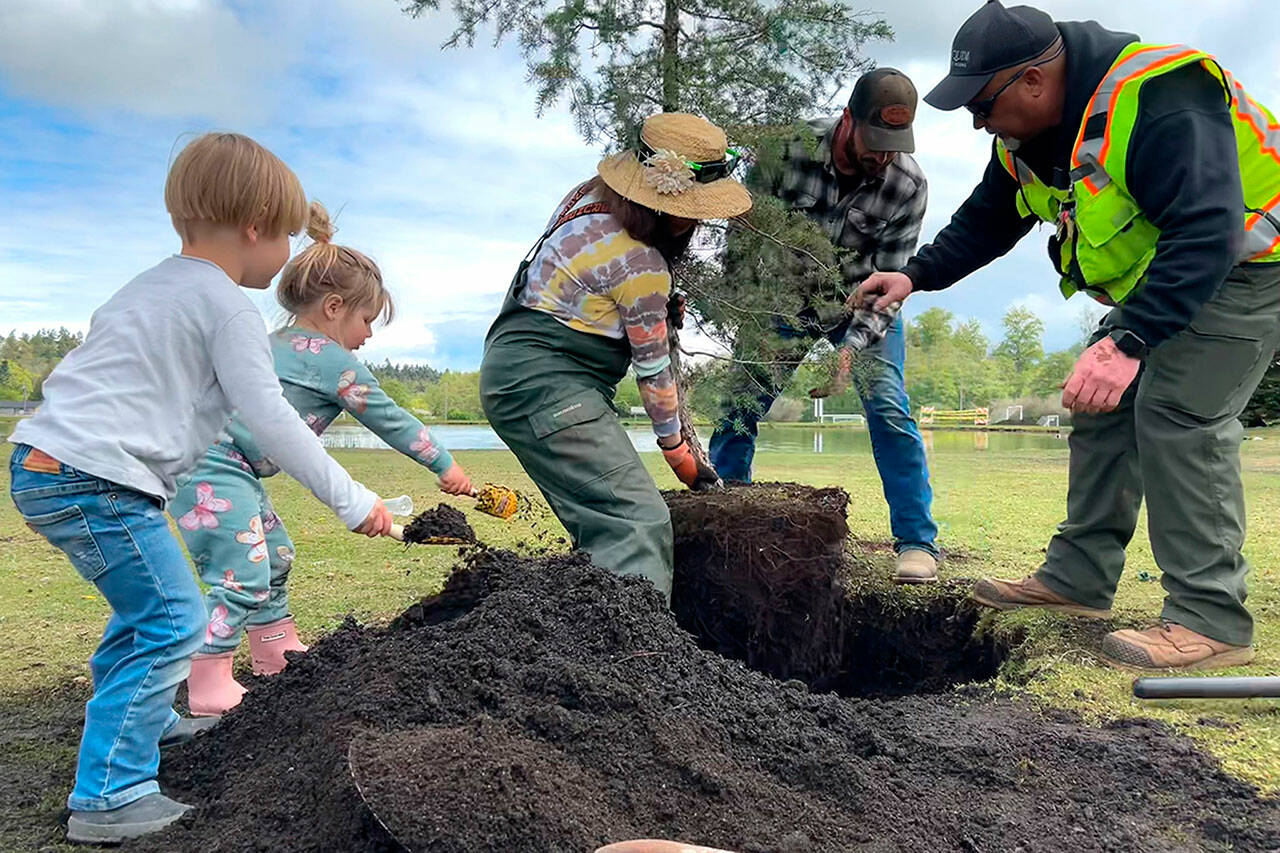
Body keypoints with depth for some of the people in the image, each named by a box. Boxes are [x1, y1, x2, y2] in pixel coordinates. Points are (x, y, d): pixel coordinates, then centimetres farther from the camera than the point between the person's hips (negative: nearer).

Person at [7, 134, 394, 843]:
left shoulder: (150, 285, 20)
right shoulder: (227, 305, -10)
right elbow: (268, 418, -15)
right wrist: (351, 500, -10)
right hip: (95, 478, -10)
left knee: (146, 602, 26)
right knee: (172, 622, -7)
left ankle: (143, 719, 43)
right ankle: (108, 797, -3)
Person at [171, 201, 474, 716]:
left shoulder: (280, 343, 18)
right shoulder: (334, 361, -9)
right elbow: (388, 419, -4)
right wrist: (445, 466, 4)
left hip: (227, 468, 10)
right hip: (214, 468, -10)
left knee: (273, 555, 19)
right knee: (242, 574, -10)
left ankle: (277, 651, 34)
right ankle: (209, 688, -5)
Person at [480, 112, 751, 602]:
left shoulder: (593, 198, 8)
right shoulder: (641, 267, -18)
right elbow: (653, 369, -7)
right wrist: (678, 451, 7)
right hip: (546, 383, -10)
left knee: (605, 529, 13)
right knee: (639, 524, -18)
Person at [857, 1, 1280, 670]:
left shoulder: (1158, 96, -32)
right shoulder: (1024, 136, -3)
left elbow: (1207, 231, -39)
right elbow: (988, 221, 10)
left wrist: (1129, 341, -46)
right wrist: (917, 275, -5)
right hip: (1154, 281, 9)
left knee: (1178, 413, -22)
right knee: (1102, 408, 5)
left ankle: (1210, 619, -16)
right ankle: (1077, 578, 13)